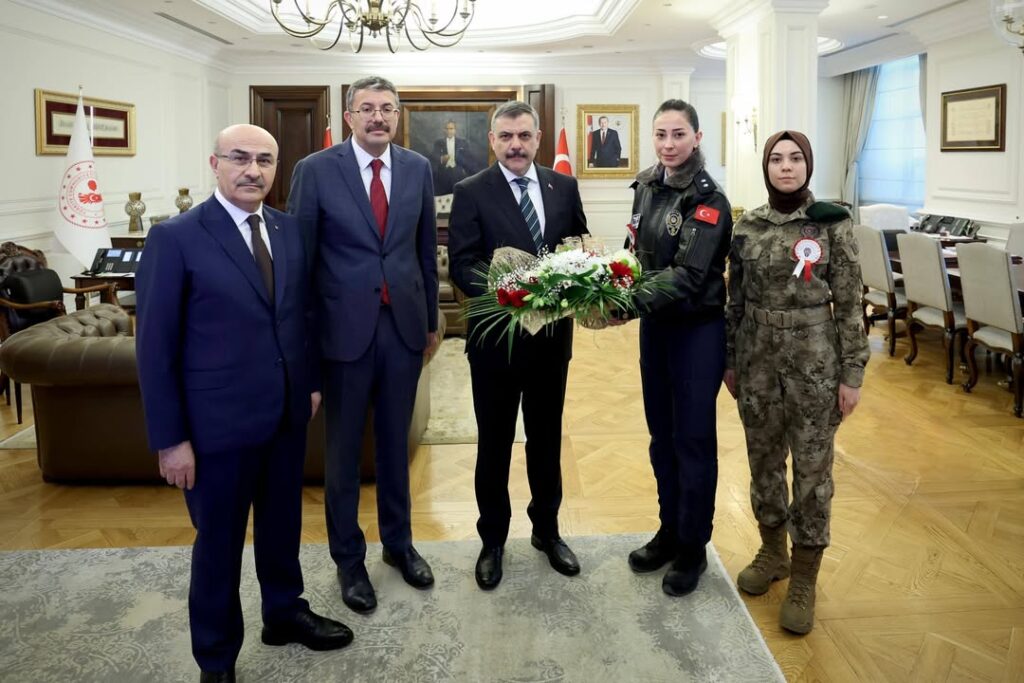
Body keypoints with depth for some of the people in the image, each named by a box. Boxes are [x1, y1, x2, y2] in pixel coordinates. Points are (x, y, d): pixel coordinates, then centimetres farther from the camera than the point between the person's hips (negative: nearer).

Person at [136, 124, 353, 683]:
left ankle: (284, 611, 45)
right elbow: (155, 345, -12)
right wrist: (170, 438, -13)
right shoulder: (175, 237, -13)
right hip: (218, 422, -5)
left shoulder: (289, 230, 4)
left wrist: (311, 381, 12)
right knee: (219, 542, 11)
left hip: (287, 413, 5)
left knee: (282, 524, 21)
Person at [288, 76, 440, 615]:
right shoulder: (315, 170, -6)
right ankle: (349, 558, 26)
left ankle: (399, 542, 33)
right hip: (346, 326, -3)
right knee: (343, 449, 10)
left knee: (395, 441, 16)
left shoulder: (418, 168, 4)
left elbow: (426, 248, 10)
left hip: (403, 325, 3)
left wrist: (431, 320, 12)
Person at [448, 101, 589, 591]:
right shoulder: (471, 193, -5)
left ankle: (546, 529, 34)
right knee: (494, 442, 10)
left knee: (546, 437, 16)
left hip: (553, 333, 3)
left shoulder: (564, 187, 5)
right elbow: (461, 265, -11)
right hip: (496, 333, -3)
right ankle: (493, 540, 27)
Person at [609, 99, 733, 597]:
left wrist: (627, 306, -34)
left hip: (697, 329, -6)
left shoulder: (709, 200, -15)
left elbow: (690, 274, -24)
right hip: (654, 325, 6)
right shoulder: (646, 186, 5)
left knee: (693, 439, 4)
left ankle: (693, 548, 20)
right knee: (661, 434, 15)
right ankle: (669, 530, 32)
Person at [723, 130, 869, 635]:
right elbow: (736, 301, 8)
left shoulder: (833, 225, -7)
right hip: (757, 362, 3)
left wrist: (852, 373, -8)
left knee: (812, 468, 5)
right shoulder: (747, 227, 3)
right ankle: (772, 552, 36)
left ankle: (804, 580, 19)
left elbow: (849, 306, -6)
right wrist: (729, 361, 9)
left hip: (815, 364, -3)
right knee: (764, 459, 14)